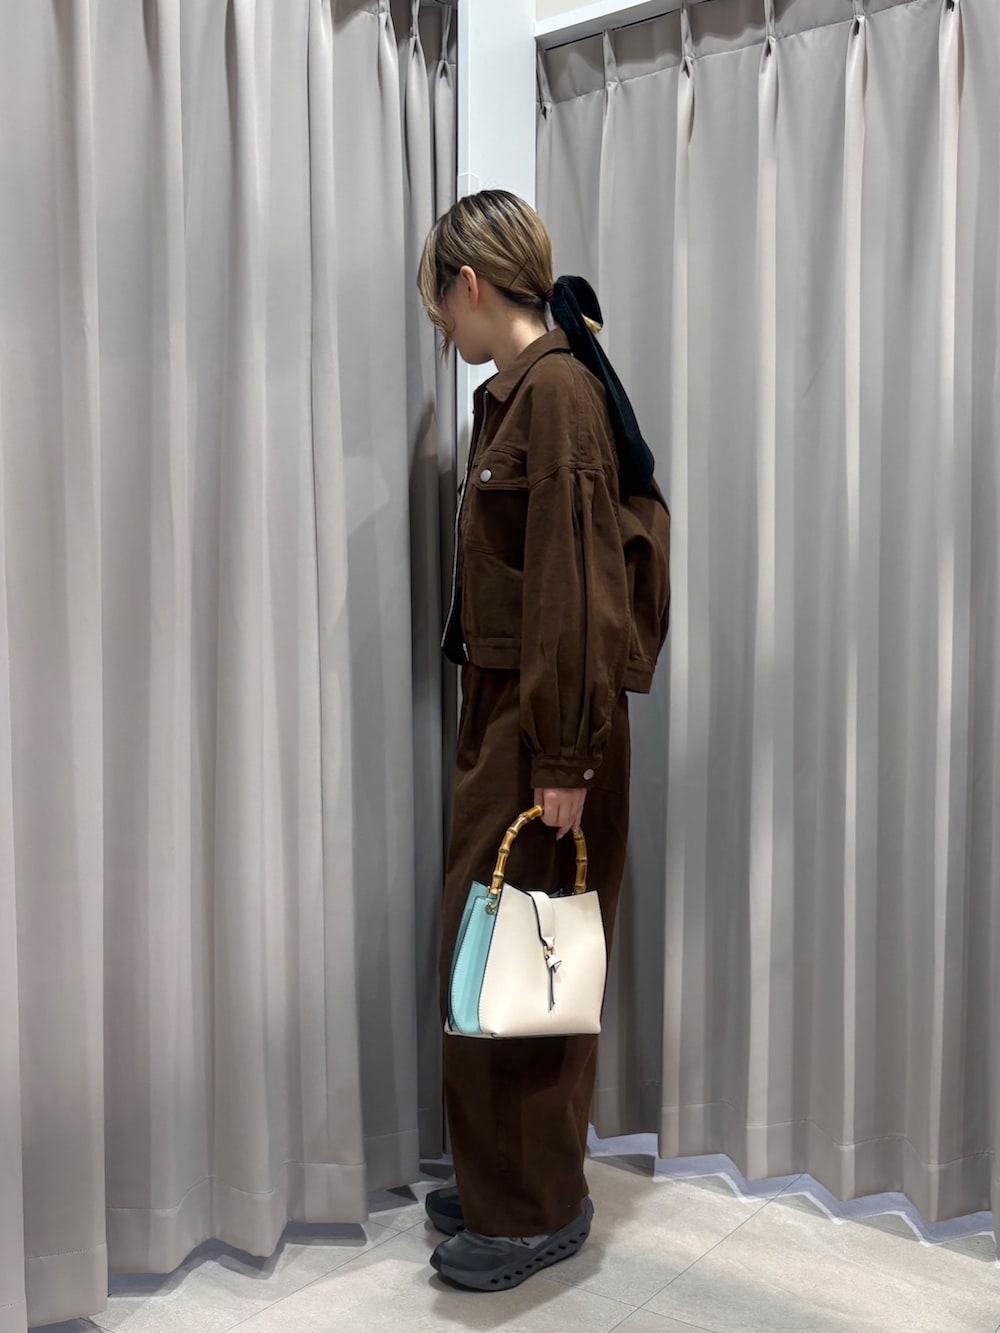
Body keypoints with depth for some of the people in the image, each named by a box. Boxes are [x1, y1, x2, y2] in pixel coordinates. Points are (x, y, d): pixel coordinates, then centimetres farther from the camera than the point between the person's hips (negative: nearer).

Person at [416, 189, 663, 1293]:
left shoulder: (558, 388, -15)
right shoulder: (513, 392, 14)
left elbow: (575, 584, -20)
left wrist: (565, 762, -20)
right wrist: (509, 738, 18)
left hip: (546, 726, -9)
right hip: (500, 715, 9)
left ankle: (537, 1210, 21)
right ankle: (501, 1183, 34)